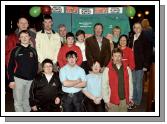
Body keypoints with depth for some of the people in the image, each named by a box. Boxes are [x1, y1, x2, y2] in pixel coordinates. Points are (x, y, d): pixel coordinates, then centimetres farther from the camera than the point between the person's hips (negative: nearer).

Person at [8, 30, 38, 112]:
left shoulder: (33, 51, 8)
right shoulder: (16, 50, 0)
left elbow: (36, 66, 11)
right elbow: (10, 66, -1)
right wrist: (11, 80, -7)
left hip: (31, 80, 2)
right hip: (18, 79, -2)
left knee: (27, 101, 11)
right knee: (18, 102, 2)